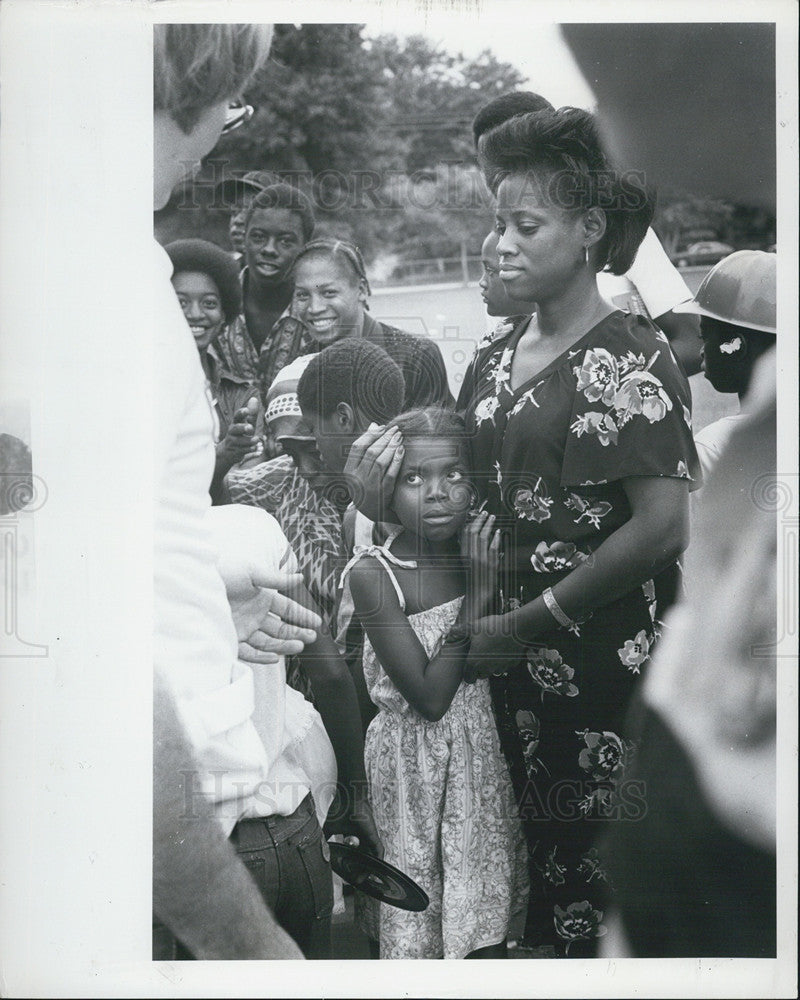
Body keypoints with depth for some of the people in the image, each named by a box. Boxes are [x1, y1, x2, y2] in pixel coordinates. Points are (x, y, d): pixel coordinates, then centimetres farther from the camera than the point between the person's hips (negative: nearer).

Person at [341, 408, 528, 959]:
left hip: (483, 746, 4)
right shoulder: (373, 572, -17)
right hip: (411, 756, -4)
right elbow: (429, 696, -20)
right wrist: (479, 593, -21)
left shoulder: (480, 551, -3)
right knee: (416, 917, 10)